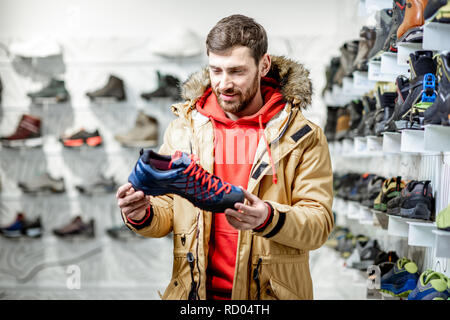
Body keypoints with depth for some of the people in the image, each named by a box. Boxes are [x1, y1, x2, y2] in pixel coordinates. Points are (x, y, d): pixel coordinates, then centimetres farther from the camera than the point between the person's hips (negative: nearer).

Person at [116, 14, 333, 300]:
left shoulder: (303, 137, 0)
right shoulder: (183, 129, 8)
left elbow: (319, 223, -6)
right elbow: (167, 213, 10)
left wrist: (269, 219, -24)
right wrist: (142, 215, -12)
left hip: (271, 293, -2)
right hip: (195, 292, 3)